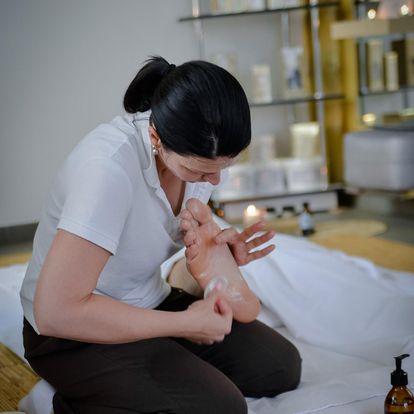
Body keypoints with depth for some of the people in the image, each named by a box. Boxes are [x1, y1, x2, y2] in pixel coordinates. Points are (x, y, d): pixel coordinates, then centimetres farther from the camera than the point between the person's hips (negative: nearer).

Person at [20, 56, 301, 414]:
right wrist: (186, 323, -28)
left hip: (149, 303, 8)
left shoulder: (200, 150, -10)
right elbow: (55, 311, -35)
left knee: (282, 367, -1)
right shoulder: (108, 165, -33)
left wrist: (220, 251, -13)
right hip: (74, 334, -8)